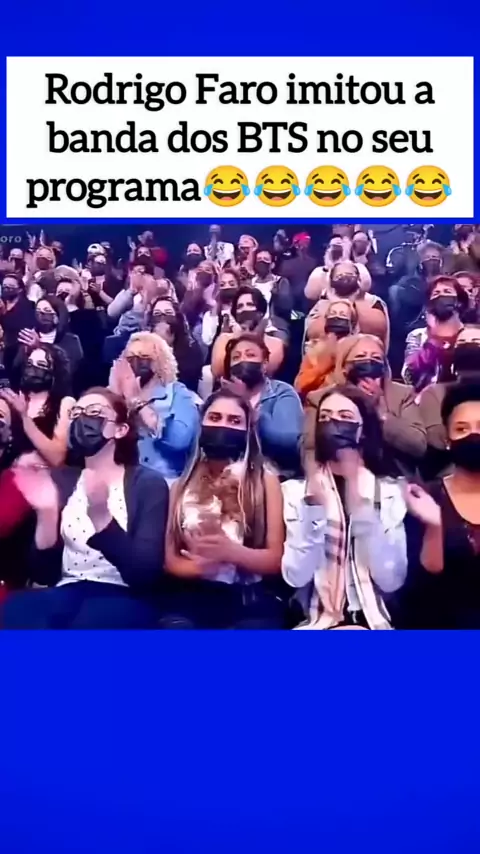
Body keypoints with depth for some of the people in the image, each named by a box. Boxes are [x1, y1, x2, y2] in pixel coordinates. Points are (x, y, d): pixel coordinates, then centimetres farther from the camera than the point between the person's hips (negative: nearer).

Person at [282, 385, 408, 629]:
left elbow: (392, 580, -7)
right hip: (316, 623, 0)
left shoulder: (390, 492, 6)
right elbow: (296, 577, -7)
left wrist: (362, 506, -14)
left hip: (375, 623, 0)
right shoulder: (295, 490, 5)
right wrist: (314, 505, -16)